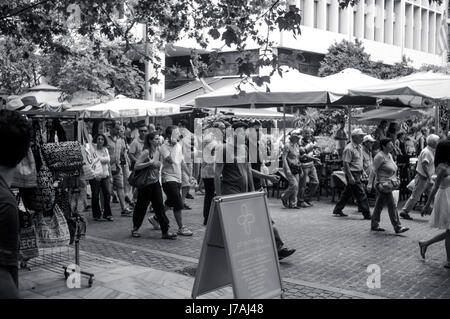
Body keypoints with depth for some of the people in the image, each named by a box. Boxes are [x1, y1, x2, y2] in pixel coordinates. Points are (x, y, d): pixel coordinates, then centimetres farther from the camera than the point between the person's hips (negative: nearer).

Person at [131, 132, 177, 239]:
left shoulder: (158, 152, 7)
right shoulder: (146, 152, -15)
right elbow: (136, 166, -20)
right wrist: (149, 163, -25)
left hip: (155, 182, 6)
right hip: (145, 183, -6)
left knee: (160, 206, 1)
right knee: (141, 207, 6)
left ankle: (165, 231, 1)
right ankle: (135, 229, 25)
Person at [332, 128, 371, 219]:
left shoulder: (359, 147, 12)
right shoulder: (349, 149, -17)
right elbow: (345, 163, -20)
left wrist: (362, 171, 19)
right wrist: (350, 177, -23)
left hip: (358, 174, 9)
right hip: (352, 174, -9)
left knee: (348, 192, 16)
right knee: (361, 194, -8)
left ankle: (337, 210, 26)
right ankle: (367, 214, -3)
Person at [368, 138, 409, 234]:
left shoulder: (389, 155, 13)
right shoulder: (379, 156, -15)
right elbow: (374, 170, -17)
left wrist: (395, 179, 19)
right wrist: (370, 183, -20)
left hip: (389, 183, 9)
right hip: (383, 184, -9)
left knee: (379, 205, 14)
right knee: (392, 205, -9)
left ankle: (374, 225, 21)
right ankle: (397, 227, -7)